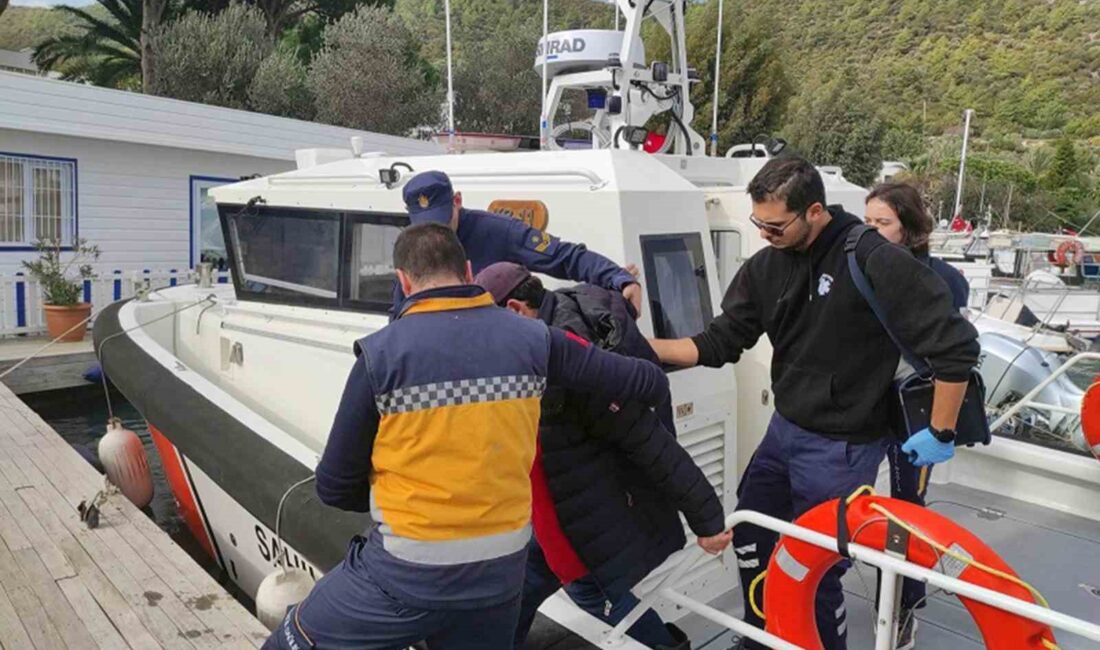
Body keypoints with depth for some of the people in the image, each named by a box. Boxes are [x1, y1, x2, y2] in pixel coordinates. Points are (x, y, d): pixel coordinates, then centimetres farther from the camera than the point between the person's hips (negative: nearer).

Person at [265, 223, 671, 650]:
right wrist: (653, 387, 33)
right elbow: (651, 383, 9)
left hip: (409, 573, -4)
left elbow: (335, 486, -6)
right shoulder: (531, 339, -2)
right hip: (503, 567, 5)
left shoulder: (382, 352, -12)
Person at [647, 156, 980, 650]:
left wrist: (941, 434, -12)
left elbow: (956, 345, -18)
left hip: (842, 448, -7)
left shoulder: (875, 261, -22)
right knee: (749, 537, 19)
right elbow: (719, 343, -1)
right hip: (784, 430, 7)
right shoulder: (765, 267, -2)